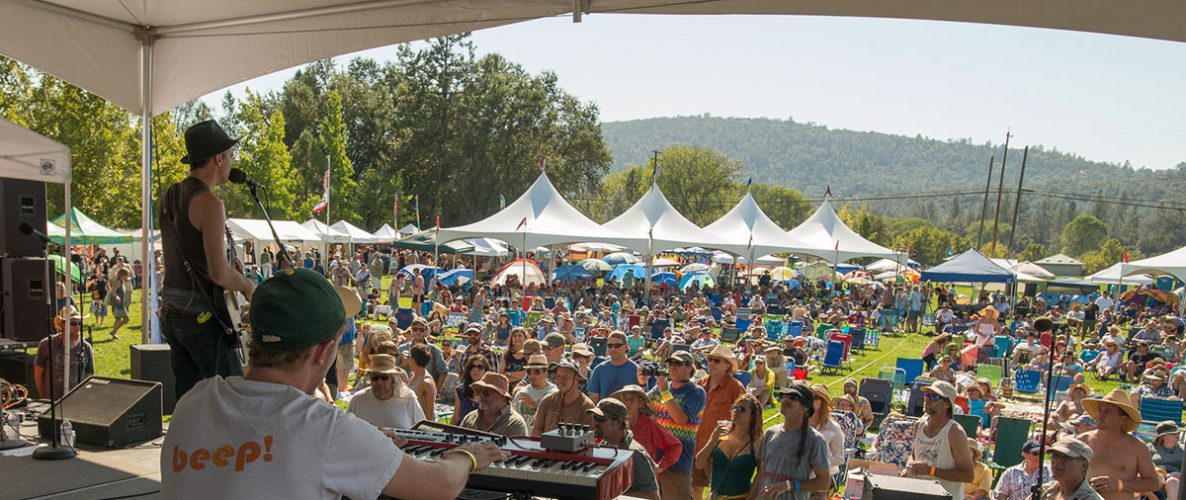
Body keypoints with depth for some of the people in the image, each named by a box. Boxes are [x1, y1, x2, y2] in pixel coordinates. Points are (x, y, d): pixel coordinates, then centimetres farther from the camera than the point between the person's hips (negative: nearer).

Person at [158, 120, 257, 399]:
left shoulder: (169, 196, 10)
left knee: (186, 397, 13)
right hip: (201, 314, -8)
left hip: (171, 310, 8)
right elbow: (219, 272, -20)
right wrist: (249, 287, -4)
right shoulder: (209, 203, -16)